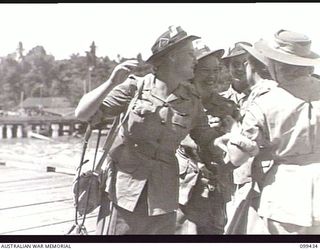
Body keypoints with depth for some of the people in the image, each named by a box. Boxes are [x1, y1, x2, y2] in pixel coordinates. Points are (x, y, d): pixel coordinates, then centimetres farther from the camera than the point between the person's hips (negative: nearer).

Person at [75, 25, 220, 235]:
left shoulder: (192, 101, 4)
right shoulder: (135, 87, -4)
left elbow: (209, 141, 11)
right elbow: (82, 114, -6)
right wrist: (112, 83, -19)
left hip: (162, 199, 3)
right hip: (125, 193, -3)